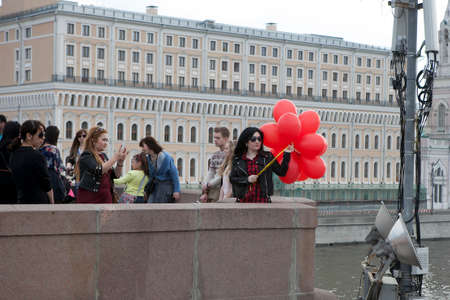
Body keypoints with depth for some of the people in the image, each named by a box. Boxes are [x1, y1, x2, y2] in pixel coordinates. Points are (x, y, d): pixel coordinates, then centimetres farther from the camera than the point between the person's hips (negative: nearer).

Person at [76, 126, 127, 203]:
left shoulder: (104, 156, 14)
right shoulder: (86, 156, -7)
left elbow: (116, 175, 12)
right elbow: (99, 170, -23)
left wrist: (120, 161, -5)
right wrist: (115, 157, -18)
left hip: (105, 199, 7)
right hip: (90, 199, -7)